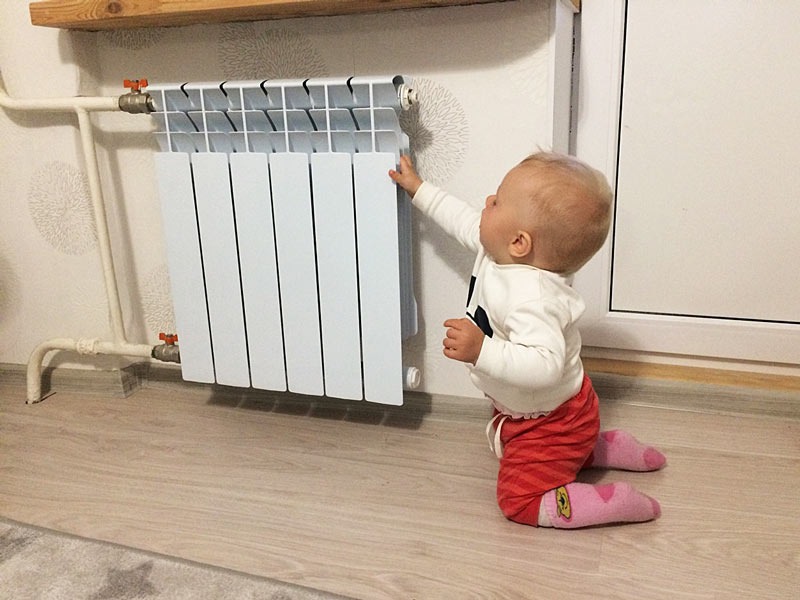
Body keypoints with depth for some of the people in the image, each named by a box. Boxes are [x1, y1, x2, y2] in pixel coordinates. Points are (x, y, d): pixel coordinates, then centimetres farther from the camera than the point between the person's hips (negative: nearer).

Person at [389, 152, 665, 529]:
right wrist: (419, 189, 18)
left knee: (521, 503, -6)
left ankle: (621, 502, -1)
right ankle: (600, 447, 29)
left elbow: (544, 365, -50)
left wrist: (481, 350, -54)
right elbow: (465, 221, 9)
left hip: (552, 422, -10)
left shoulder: (532, 298, -40)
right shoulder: (498, 252, -11)